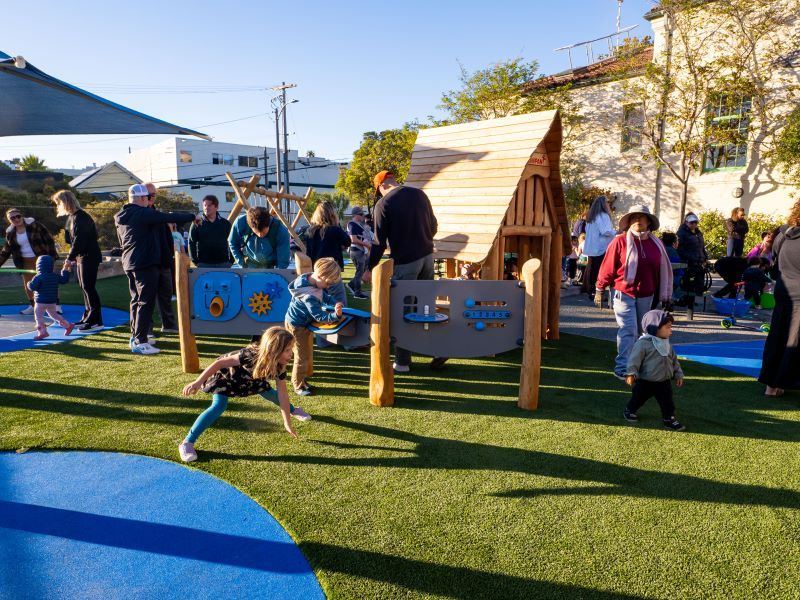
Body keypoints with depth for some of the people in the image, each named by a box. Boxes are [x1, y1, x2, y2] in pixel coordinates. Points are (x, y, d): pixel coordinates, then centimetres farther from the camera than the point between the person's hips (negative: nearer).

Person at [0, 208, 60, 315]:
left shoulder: (33, 225, -10)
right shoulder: (10, 233, 4)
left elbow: (49, 240, -8)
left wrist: (52, 256, -13)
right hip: (26, 262, 5)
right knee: (27, 285, 9)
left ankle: (56, 305, 3)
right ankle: (32, 306, 24)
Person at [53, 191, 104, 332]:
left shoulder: (80, 217, -16)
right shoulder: (72, 216, 14)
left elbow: (79, 240, -21)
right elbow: (73, 240, 18)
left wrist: (69, 258, -18)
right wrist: (72, 259, 15)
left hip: (89, 257, -10)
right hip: (80, 257, 10)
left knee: (88, 287, -9)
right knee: (84, 287, 12)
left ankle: (96, 321, -6)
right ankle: (87, 317, 20)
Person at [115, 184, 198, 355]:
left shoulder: (121, 217, 14)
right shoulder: (144, 214, -14)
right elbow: (169, 217, -14)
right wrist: (192, 216, -2)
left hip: (129, 264, 10)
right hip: (145, 264, -10)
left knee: (136, 300, 18)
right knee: (146, 302, -7)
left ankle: (135, 336, 25)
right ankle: (140, 342, -9)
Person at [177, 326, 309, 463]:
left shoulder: (279, 366, -24)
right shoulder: (251, 356, -44)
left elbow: (282, 394, -15)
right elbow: (219, 363, -39)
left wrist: (288, 423, -13)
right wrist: (198, 382, -42)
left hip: (248, 378, 6)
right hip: (225, 375, -6)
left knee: (269, 393, 17)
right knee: (219, 406, -26)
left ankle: (294, 410, 49)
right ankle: (187, 443, -18)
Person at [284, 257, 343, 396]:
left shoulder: (310, 278, -8)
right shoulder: (310, 296, -37)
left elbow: (325, 296, 6)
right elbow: (320, 317, -35)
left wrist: (335, 303, -10)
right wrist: (335, 315, -49)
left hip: (305, 323, 10)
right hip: (297, 326, -10)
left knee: (308, 355, 20)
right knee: (302, 357, 3)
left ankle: (301, 380, 36)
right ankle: (298, 386, 20)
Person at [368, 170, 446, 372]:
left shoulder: (383, 204, -9)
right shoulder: (419, 194, 7)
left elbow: (380, 242, -10)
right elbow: (434, 227, 14)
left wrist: (370, 269, 0)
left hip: (405, 262, -5)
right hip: (427, 256, 6)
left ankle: (402, 361, 12)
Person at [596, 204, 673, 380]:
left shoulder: (656, 244, 6)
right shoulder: (620, 241, -8)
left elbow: (662, 269, 12)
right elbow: (607, 267, -7)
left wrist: (663, 294, 13)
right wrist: (600, 289, -5)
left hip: (646, 296, 5)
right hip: (624, 294, -5)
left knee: (641, 332, 14)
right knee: (628, 331, -8)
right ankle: (622, 368, -2)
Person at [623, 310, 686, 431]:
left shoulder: (666, 344, 6)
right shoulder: (643, 343, -19)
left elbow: (674, 360, 16)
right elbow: (634, 359, -21)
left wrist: (678, 374, 16)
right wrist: (630, 373, -26)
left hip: (664, 381, 6)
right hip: (645, 381, -5)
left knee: (667, 401, 5)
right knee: (638, 398, 11)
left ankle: (669, 419, 18)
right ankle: (629, 411, 33)